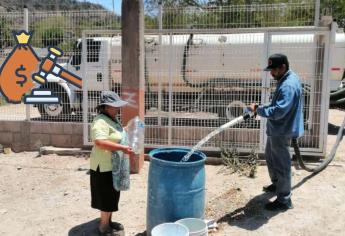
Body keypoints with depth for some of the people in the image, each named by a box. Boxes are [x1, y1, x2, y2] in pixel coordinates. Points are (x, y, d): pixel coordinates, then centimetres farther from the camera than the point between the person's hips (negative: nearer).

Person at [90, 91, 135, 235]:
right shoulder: (101, 122, -22)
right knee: (107, 197, 1)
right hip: (105, 166, -10)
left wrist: (124, 148, 12)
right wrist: (122, 148, -34)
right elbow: (100, 142, -35)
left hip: (113, 165, 10)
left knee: (112, 195, 19)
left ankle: (108, 221, 33)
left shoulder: (111, 120, 10)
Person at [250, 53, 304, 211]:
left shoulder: (288, 85, -26)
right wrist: (262, 108, 8)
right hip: (276, 129, 11)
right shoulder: (287, 79, 8)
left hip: (282, 131, -11)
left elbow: (278, 111, -32)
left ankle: (284, 200, 12)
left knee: (281, 164, 0)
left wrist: (259, 110, -22)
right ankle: (277, 184, 45)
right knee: (270, 156, 25)